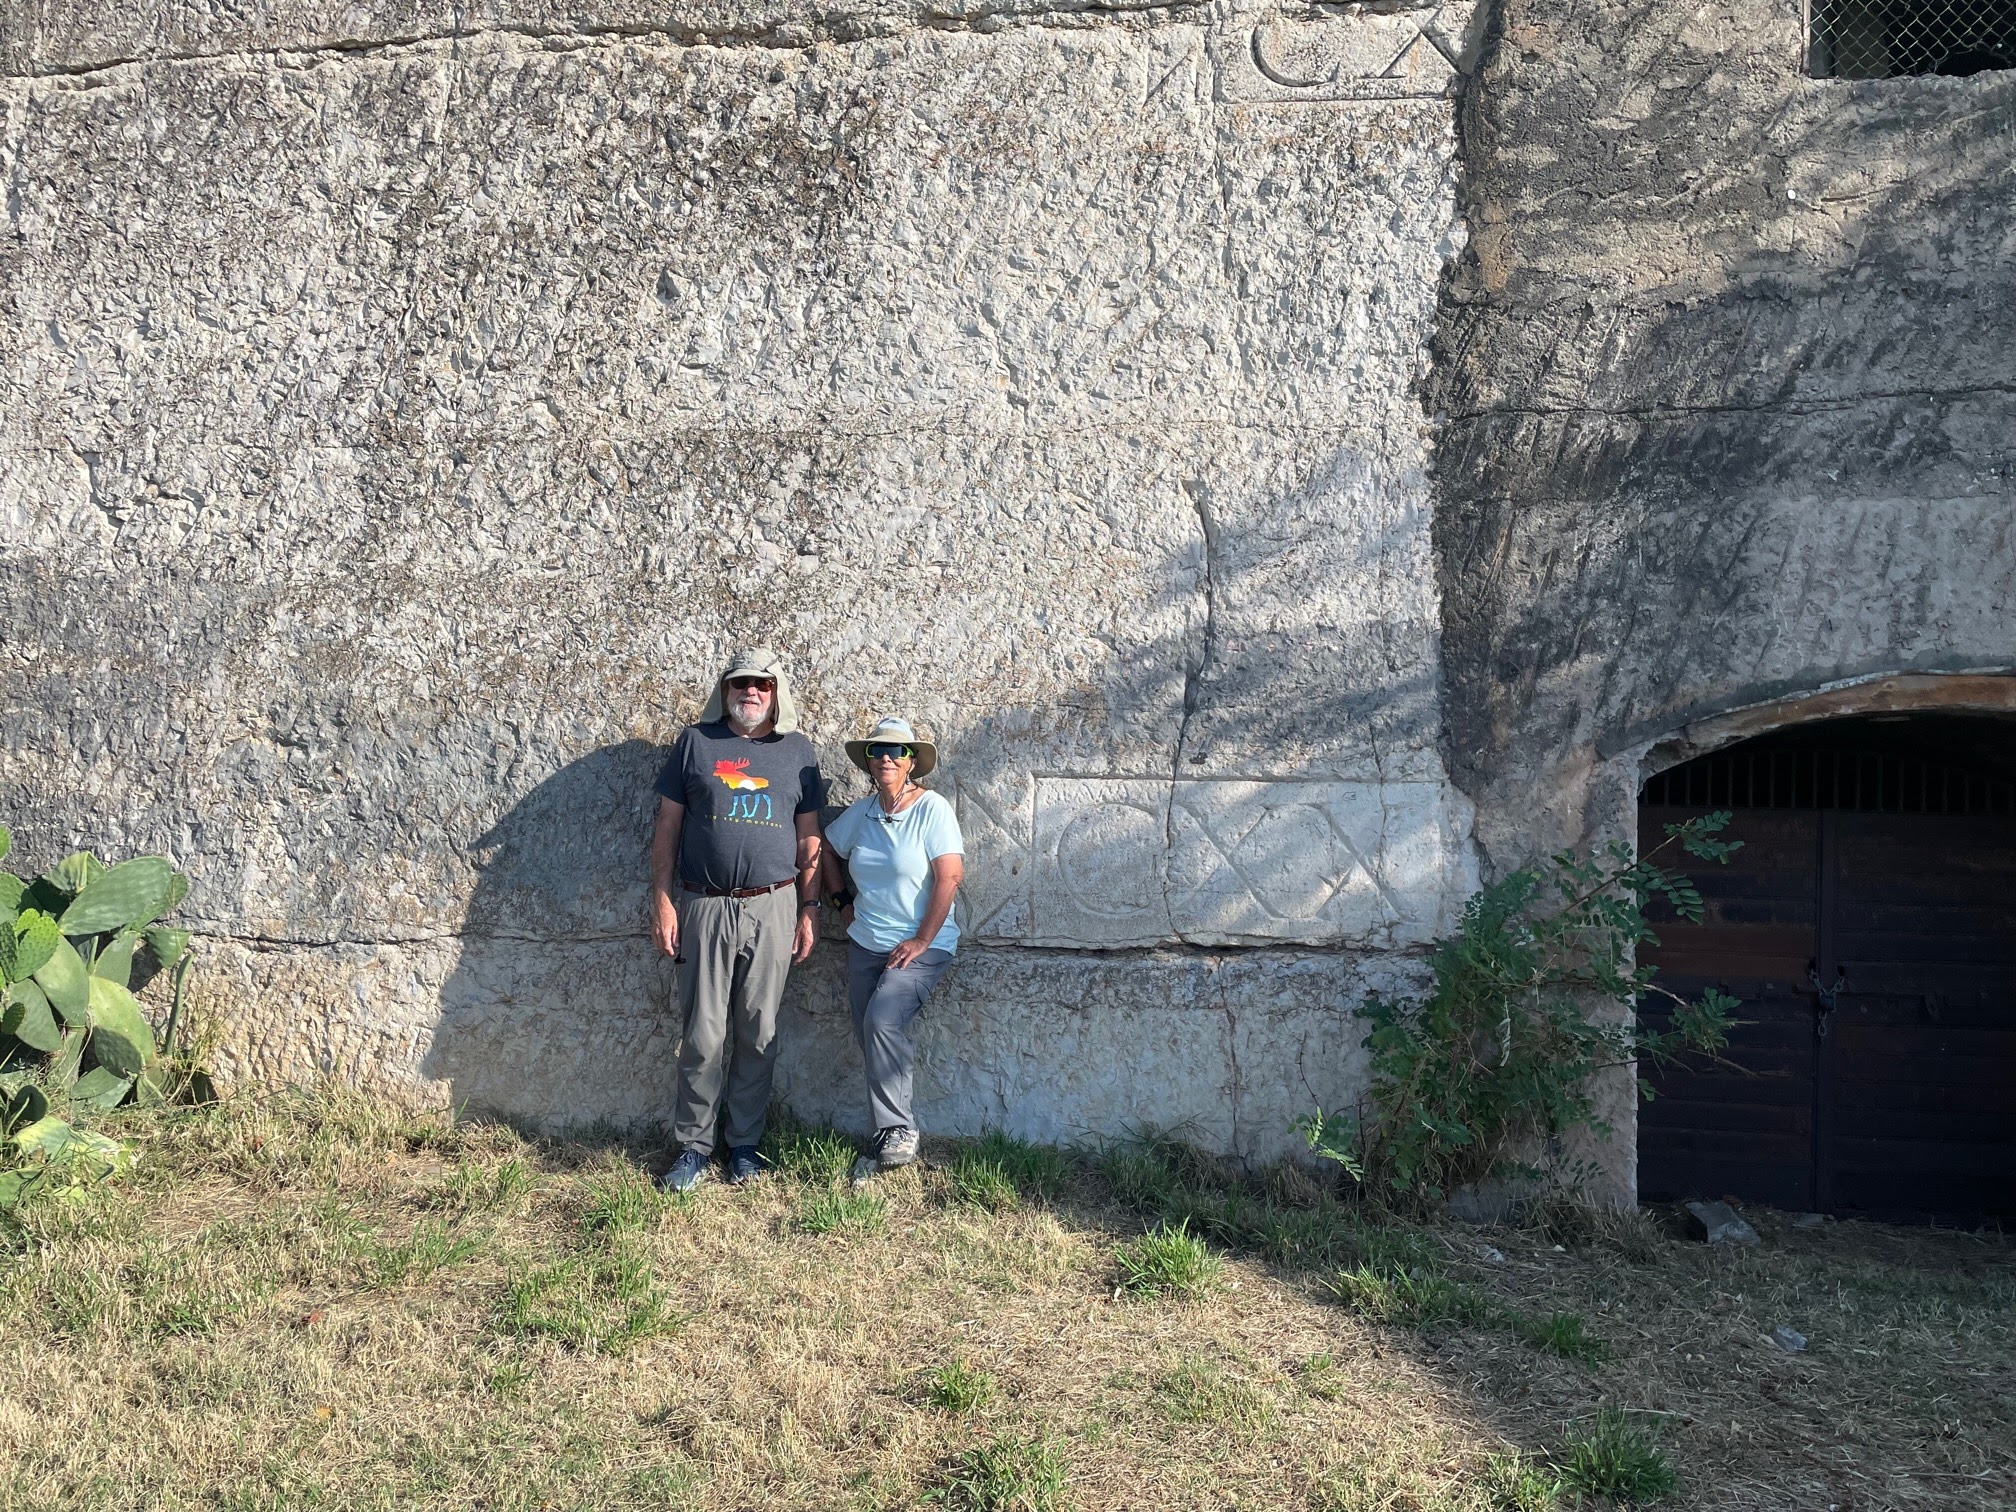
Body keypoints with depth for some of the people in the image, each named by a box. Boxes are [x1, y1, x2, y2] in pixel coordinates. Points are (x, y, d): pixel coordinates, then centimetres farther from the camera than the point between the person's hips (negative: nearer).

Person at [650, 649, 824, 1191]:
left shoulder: (797, 751, 9)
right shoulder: (695, 742, 5)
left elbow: (809, 838, 10)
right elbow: (667, 826, 4)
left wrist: (808, 912, 5)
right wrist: (662, 902, -3)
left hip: (772, 908, 1)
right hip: (704, 907, -1)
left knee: (758, 1033, 6)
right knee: (704, 1034, 1)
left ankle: (745, 1144, 18)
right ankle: (694, 1146, 13)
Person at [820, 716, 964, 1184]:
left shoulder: (932, 809, -12)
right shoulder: (861, 812, 5)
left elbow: (950, 876, -18)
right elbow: (827, 849, 24)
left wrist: (921, 940, -18)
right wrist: (842, 900, 12)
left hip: (923, 946, -6)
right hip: (866, 944, 6)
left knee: (882, 1022, -25)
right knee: (872, 1040, 5)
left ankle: (896, 1133, -14)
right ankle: (893, 1142, 17)